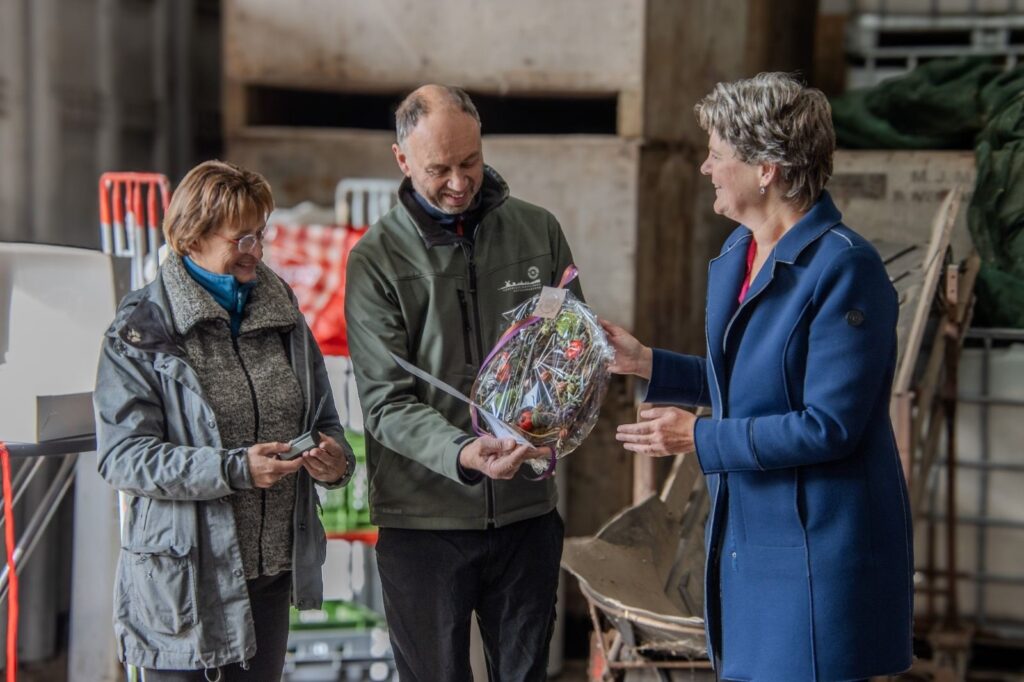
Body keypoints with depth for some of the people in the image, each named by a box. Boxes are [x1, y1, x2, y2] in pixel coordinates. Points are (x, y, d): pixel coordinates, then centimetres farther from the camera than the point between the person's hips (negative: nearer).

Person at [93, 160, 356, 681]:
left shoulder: (282, 315, 11)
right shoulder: (142, 329, -6)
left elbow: (323, 421, 17)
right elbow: (123, 456, -14)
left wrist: (335, 457, -7)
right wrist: (234, 468, -24)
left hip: (271, 575, 5)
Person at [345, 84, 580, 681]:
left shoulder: (538, 231, 4)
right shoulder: (376, 260, -5)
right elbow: (387, 402, -10)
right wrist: (462, 454, -28)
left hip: (527, 508, 2)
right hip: (424, 519, -2)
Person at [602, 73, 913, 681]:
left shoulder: (844, 268, -20)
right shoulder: (737, 252, 9)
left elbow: (829, 425, -22)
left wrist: (699, 437, -17)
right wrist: (645, 362, 13)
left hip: (818, 547, -9)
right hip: (746, 534, 9)